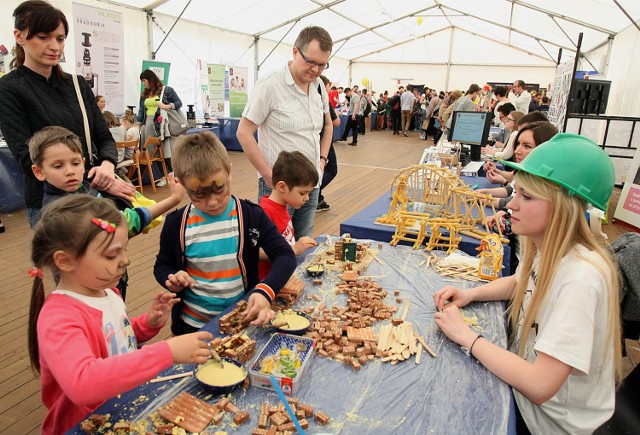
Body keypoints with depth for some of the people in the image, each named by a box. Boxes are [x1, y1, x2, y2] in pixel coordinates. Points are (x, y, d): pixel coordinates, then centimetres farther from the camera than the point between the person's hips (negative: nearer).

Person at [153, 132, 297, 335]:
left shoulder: (251, 216, -6)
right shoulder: (176, 224, -4)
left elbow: (285, 255, -9)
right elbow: (162, 265, 12)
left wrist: (265, 291, -26)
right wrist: (172, 279, -12)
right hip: (192, 325, 0)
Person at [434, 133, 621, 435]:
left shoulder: (581, 276, -33)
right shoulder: (546, 247, -8)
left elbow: (539, 386, -34)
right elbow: (520, 284, 14)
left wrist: (466, 336, -24)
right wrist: (470, 294, -4)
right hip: (524, 380, 6)